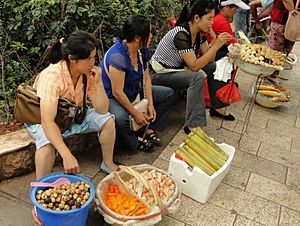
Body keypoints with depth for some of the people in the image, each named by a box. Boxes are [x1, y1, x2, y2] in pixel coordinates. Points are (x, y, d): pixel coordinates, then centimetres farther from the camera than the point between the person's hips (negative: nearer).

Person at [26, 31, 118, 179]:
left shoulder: (88, 73, -17)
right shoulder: (52, 76, -35)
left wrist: (98, 82, -30)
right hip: (43, 118, -5)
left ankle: (108, 163, 11)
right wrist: (67, 155, -51)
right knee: (48, 143, -36)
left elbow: (102, 110, -16)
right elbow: (47, 122, -42)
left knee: (107, 120, -9)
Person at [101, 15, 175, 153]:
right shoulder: (117, 56, -31)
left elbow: (146, 78, 1)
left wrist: (150, 104, -8)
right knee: (120, 118, -41)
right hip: (111, 98, -8)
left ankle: (150, 130, 4)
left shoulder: (142, 50, -5)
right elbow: (117, 92, -28)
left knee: (168, 94, 5)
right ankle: (134, 142, -7)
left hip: (134, 92, 9)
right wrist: (136, 114, -20)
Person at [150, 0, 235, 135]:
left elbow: (209, 60, 2)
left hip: (178, 69, 9)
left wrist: (214, 40, -14)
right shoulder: (181, 34, -28)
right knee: (197, 77, -31)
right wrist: (216, 46, -29)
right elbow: (194, 66, -31)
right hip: (159, 74, -9)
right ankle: (192, 125, -27)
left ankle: (217, 108, 14)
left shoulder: (199, 32, -2)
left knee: (215, 68, 3)